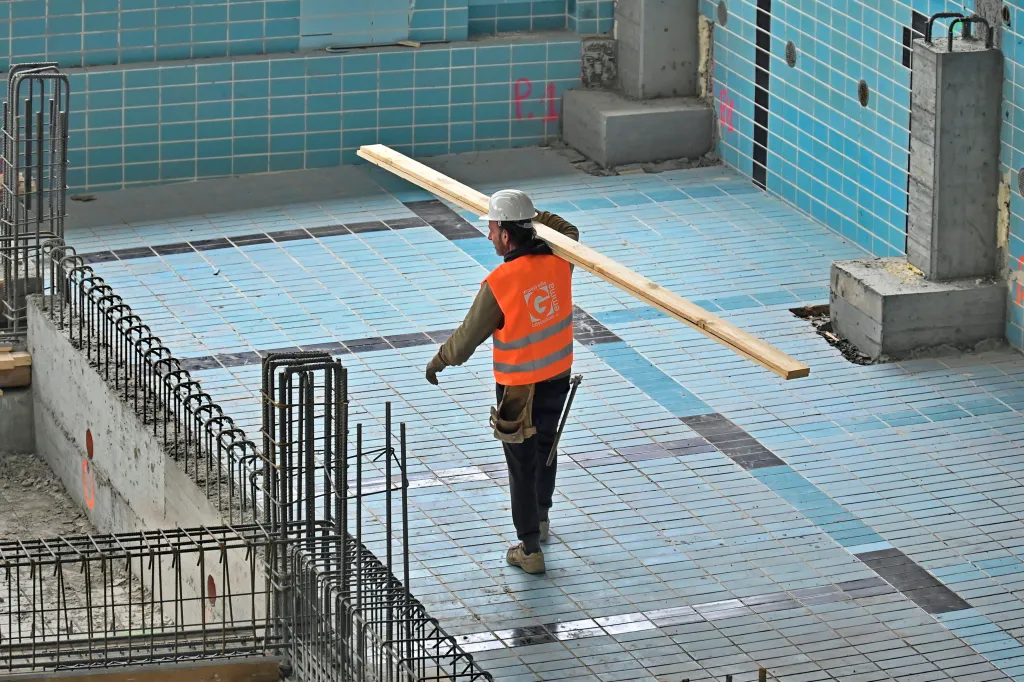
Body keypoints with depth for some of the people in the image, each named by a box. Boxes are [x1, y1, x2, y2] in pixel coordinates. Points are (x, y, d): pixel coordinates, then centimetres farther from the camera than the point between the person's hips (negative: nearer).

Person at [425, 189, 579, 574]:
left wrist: (439, 361, 5)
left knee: (522, 465, 6)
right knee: (545, 448, 27)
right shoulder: (557, 261, -10)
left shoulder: (499, 283, -25)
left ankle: (530, 549, 12)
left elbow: (469, 335, -12)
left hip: (518, 387, -6)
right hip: (558, 376, 6)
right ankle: (540, 519, 46)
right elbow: (570, 233, 18)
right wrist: (536, 217, 24)